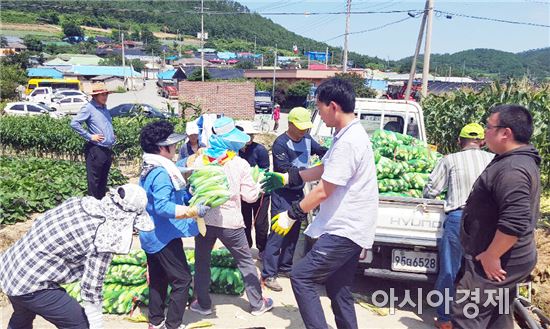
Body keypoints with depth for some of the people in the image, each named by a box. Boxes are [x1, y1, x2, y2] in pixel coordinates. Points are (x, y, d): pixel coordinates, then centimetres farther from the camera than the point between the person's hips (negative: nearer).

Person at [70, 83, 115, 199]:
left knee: (103, 180, 16)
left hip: (108, 149, 8)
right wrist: (89, 136, -17)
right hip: (96, 150, -8)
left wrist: (113, 135, 15)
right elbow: (74, 123, -18)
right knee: (94, 181, 0)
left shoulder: (104, 108, 15)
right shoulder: (89, 108, -10)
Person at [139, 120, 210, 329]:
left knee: (158, 279, 19)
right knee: (182, 280, 1)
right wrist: (193, 211, -32)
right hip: (164, 236, -10)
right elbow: (162, 207, -33)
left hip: (151, 235, 10)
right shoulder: (162, 173, -23)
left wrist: (187, 195, 18)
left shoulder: (149, 170, 8)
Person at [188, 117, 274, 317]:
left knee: (201, 262, 18)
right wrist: (259, 185, 14)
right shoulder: (240, 164, -9)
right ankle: (257, 304, 23)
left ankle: (203, 304, 28)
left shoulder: (200, 161, -3)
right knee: (246, 262, 13)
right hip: (230, 222, -2)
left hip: (204, 220, 2)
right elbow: (249, 196, -4)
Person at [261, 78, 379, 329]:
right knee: (338, 290, 17)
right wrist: (286, 178, 23)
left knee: (301, 277, -6)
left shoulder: (348, 142, -21)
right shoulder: (348, 135, 11)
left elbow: (323, 191, -19)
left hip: (345, 230, -10)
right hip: (348, 228, 10)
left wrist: (291, 215, -8)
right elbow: (323, 169, 22)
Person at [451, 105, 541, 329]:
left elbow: (514, 222, -32)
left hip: (494, 262, -11)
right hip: (505, 260, 11)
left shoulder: (512, 169, -25)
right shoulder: (519, 160, 10)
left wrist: (491, 256, -22)